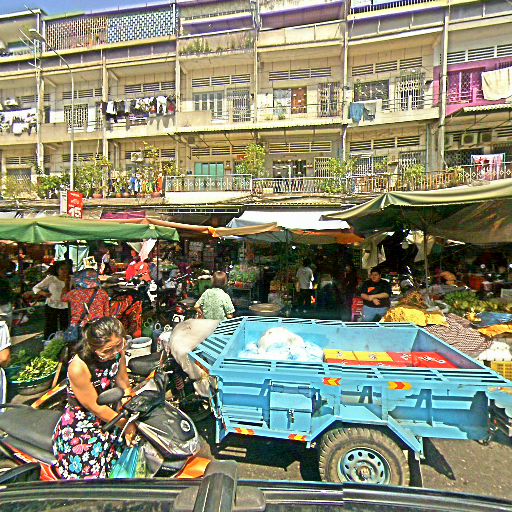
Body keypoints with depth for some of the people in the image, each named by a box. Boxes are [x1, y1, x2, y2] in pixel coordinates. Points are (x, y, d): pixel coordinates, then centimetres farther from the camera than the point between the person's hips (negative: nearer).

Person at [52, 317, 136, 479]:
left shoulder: (117, 351, -13)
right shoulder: (78, 367, -29)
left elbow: (124, 383, -2)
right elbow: (96, 408, -20)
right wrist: (126, 424, -13)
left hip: (112, 409, 5)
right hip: (81, 422, -5)